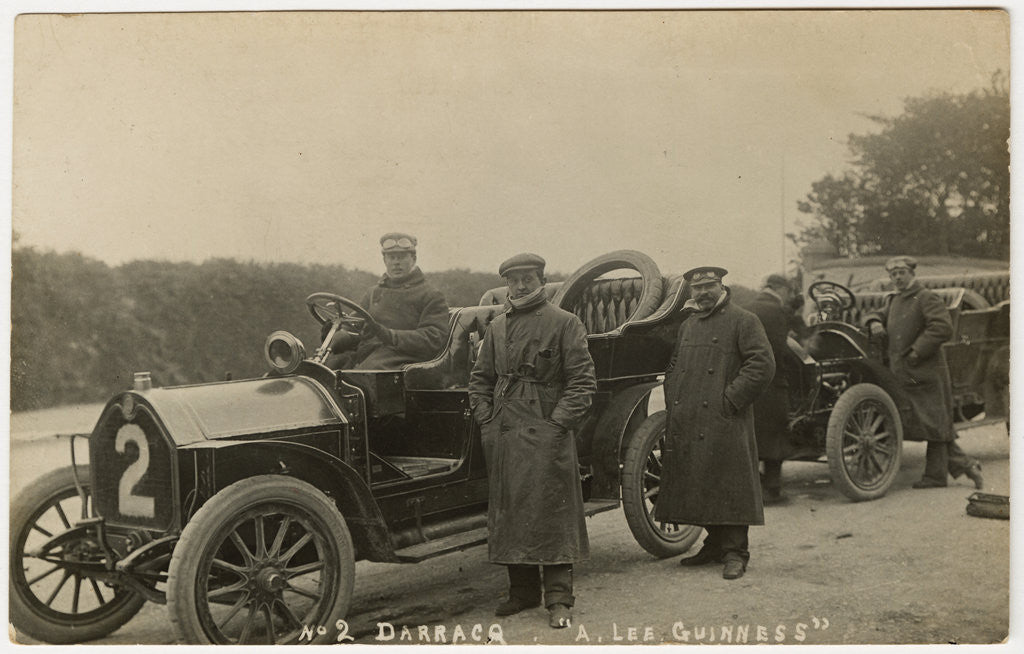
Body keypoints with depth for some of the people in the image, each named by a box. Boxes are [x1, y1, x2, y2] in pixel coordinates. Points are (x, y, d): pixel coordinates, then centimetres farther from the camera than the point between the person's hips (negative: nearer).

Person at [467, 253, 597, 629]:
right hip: (502, 435, 6)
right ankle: (523, 591, 20)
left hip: (545, 433, -5)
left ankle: (559, 599, 0)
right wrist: (486, 418, 8)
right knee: (508, 510, 9)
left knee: (551, 511, -6)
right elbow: (480, 378, 21)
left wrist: (560, 422, -12)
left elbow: (583, 381, -5)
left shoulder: (564, 323, -1)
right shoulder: (496, 327, 16)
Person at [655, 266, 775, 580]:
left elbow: (763, 364, -11)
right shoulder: (687, 325, 20)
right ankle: (715, 545, 22)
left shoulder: (743, 321, -1)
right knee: (699, 486, 10)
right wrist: (672, 403, 13)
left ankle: (735, 553, 1)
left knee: (729, 487, -5)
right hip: (687, 423, 7)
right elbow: (674, 367, 28)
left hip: (725, 422, -6)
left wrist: (732, 398, -15)